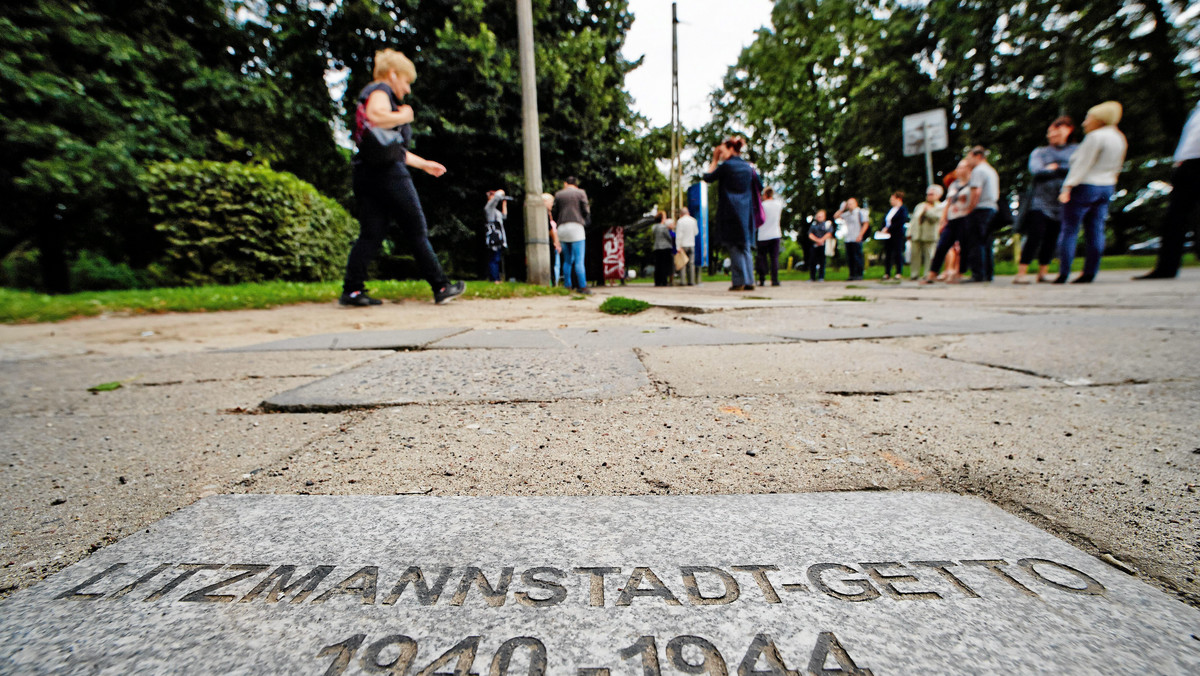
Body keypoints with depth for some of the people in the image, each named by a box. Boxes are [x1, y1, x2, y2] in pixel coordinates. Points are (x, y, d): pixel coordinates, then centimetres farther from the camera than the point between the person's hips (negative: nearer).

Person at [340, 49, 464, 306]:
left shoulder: (371, 94, 31)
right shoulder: (380, 90, 1)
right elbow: (376, 116, -23)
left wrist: (423, 164, 36)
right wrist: (403, 116, -6)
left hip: (365, 172, 9)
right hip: (387, 172, -9)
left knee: (370, 234, 3)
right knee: (417, 230, -5)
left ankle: (351, 290, -2)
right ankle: (441, 287, 0)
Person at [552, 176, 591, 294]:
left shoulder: (558, 194, 15)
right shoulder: (581, 193, 7)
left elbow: (554, 213, 13)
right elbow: (586, 211, 3)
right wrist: (586, 223, 18)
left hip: (562, 228, 4)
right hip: (576, 227, -4)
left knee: (567, 261, 9)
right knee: (579, 260, -7)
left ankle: (568, 286, 9)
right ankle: (582, 287, -13)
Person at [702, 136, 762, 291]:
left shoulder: (726, 165, -6)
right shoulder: (748, 166, 14)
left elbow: (707, 177, 3)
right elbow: (759, 187, 18)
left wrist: (715, 160, 11)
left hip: (730, 212, -6)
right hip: (746, 212, 6)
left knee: (734, 247, -4)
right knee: (745, 247, 9)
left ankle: (739, 282, -5)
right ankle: (749, 281, 8)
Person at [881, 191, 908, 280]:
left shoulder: (903, 209, -5)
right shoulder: (890, 210, 18)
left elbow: (900, 222, -13)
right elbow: (885, 220, 18)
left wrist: (888, 229, -14)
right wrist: (884, 228, -2)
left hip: (897, 235, -7)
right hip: (887, 235, 7)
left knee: (897, 253, -4)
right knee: (887, 253, 4)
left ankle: (899, 273, 2)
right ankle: (887, 273, 6)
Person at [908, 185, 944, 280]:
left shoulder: (941, 207, 6)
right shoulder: (919, 206, 21)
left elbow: (936, 217, -12)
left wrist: (927, 210, -4)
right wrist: (910, 233, 10)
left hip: (930, 237, -4)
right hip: (916, 236, 4)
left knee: (929, 256, -5)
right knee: (915, 255, 2)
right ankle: (914, 275, 7)